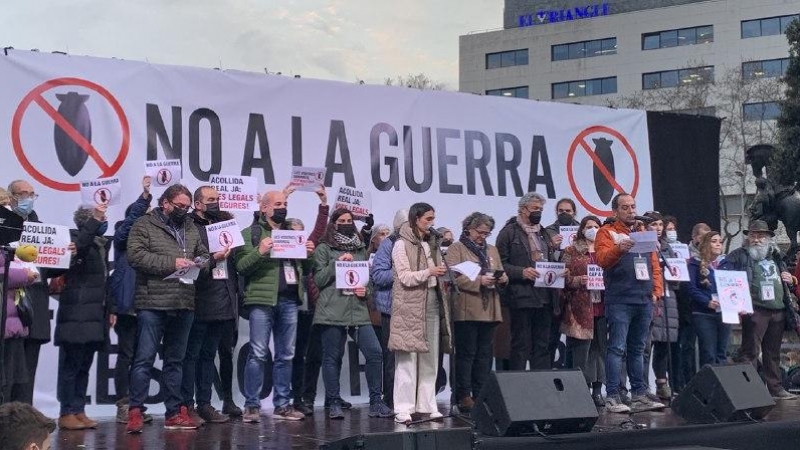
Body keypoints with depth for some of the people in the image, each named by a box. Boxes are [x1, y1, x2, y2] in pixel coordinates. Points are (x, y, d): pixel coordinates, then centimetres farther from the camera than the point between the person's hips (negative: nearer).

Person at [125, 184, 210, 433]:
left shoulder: (191, 229, 17)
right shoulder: (145, 225, -1)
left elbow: (204, 255, 24)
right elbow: (136, 255, -13)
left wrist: (200, 262, 0)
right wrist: (171, 263, -17)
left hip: (184, 305, 6)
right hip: (152, 304, -6)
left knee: (175, 361, 13)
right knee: (145, 359, -4)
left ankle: (175, 412, 18)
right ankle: (135, 412, 0)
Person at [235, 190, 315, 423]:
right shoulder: (251, 233, 4)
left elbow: (305, 269, 22)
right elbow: (241, 266, -5)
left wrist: (309, 254, 2)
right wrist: (259, 252, -20)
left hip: (289, 300, 6)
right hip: (262, 299, -5)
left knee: (286, 355, 8)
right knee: (258, 354, -7)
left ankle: (282, 405, 15)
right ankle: (252, 405, -1)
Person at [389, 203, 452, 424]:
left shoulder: (431, 243, 18)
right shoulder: (402, 244, -3)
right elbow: (405, 277, -11)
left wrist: (441, 272, 7)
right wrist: (429, 272, -21)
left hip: (432, 302, 7)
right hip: (410, 306, -7)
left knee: (430, 358, 7)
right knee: (408, 358, -7)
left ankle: (426, 405, 12)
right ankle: (403, 409, -6)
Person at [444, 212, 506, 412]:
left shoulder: (492, 250, 21)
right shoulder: (456, 249, 1)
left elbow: (501, 275, 21)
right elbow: (454, 277, -12)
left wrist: (502, 279, -3)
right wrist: (479, 281, -20)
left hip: (489, 310, 6)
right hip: (466, 310, -6)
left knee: (485, 354, 7)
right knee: (466, 353, -3)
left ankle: (481, 395, 12)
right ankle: (464, 396, 1)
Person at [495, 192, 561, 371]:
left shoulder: (543, 233, 22)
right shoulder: (509, 232, -1)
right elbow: (501, 264, -7)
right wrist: (522, 272, -21)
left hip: (545, 297, 7)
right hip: (522, 297, -7)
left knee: (542, 346, 8)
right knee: (521, 346, -4)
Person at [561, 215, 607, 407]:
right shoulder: (571, 251, 6)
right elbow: (565, 277, 0)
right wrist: (579, 281, -17)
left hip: (602, 306, 4)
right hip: (581, 307, -3)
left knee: (601, 348, 4)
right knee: (581, 350, -5)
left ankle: (597, 390, 12)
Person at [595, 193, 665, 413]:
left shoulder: (644, 232, 19)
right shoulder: (607, 232, 2)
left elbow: (655, 264, 19)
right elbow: (602, 259, -14)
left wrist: (656, 291, 8)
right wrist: (618, 249, -33)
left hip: (644, 300, 6)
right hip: (619, 301, -6)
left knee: (637, 349, 11)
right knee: (617, 348, -8)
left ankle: (639, 395, 15)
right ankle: (612, 397, -7)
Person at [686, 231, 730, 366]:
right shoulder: (696, 263, 1)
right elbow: (691, 287, -8)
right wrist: (708, 302, -19)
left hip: (725, 313, 5)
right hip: (704, 314, -5)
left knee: (722, 354, 7)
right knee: (708, 355, -7)